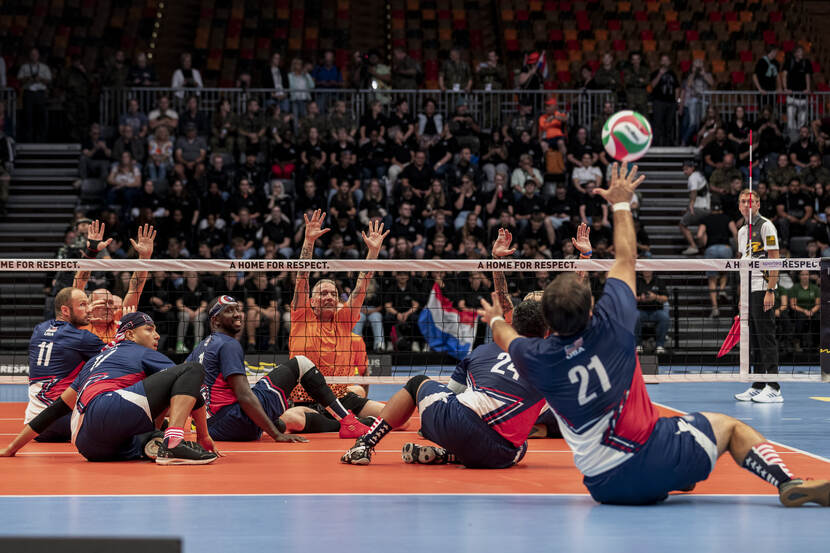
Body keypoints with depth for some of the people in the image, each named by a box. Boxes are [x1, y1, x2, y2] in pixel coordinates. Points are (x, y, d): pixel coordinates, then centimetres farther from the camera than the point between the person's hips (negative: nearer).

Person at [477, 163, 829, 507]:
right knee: (729, 427, 20)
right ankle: (787, 483, 2)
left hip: (607, 487, 3)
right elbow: (626, 258, 8)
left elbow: (507, 338, 21)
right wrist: (621, 203, 23)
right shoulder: (612, 325, -11)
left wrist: (495, 318, 44)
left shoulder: (536, 360, -7)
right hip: (655, 460, -3)